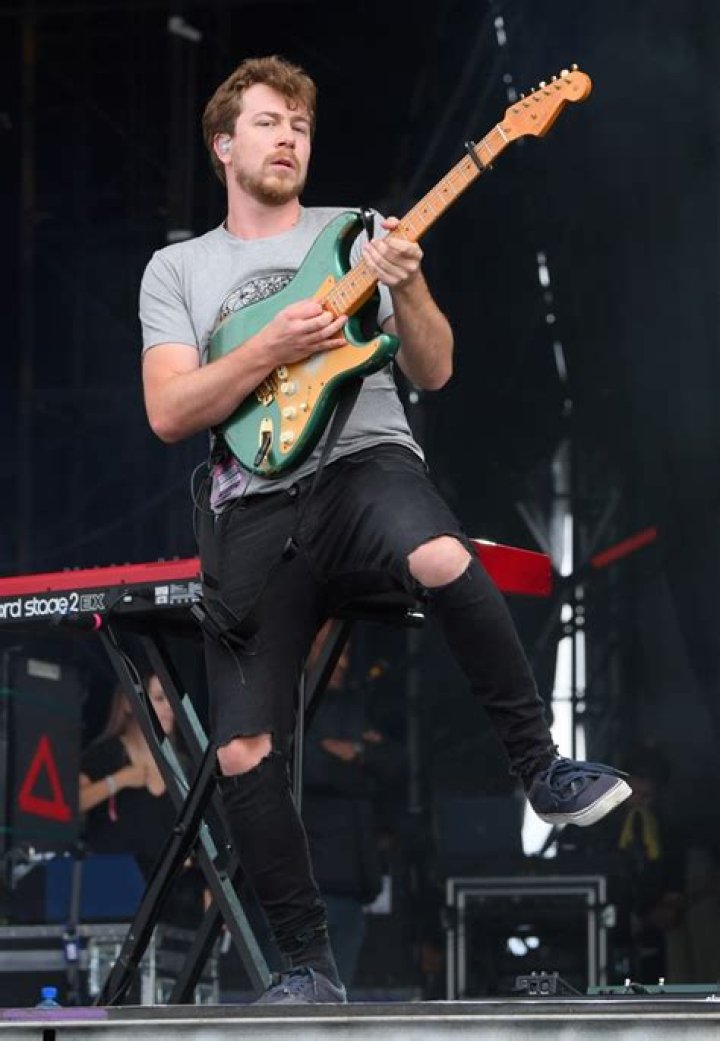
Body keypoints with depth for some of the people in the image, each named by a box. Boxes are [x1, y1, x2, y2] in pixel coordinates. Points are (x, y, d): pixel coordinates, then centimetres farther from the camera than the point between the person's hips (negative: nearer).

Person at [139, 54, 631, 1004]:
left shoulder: (357, 234, 13)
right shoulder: (176, 270, 14)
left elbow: (433, 372, 5)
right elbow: (169, 415, 0)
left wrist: (406, 289, -14)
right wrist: (271, 347, -13)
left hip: (365, 463, -2)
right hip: (254, 508, 2)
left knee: (442, 560, -39)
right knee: (243, 756, -7)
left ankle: (544, 770, -23)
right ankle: (310, 967, 6)